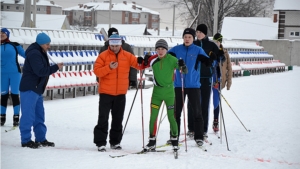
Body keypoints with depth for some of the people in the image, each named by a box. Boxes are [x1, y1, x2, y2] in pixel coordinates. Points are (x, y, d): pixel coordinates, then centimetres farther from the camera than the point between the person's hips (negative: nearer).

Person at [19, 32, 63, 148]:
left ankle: (41, 139, 21)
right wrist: (56, 67, -17)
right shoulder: (34, 54, -17)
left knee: (39, 115, 14)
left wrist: (54, 68, -1)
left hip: (37, 89, 11)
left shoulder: (40, 53, 16)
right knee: (28, 115, -7)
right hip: (29, 89, -11)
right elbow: (40, 71, -23)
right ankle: (26, 140, -2)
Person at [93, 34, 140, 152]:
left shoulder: (127, 56, 4)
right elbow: (96, 71, -10)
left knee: (118, 119, 11)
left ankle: (115, 142, 21)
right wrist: (109, 68, -24)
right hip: (106, 93, -3)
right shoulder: (103, 56, -4)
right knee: (103, 119, -3)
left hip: (120, 94, 3)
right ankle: (100, 143, 2)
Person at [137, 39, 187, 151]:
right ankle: (152, 141, 11)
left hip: (169, 92, -2)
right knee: (153, 117, 2)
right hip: (157, 92, 3)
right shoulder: (153, 59, -2)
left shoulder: (172, 60, -10)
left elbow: (185, 71, -9)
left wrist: (182, 66, -30)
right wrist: (142, 62, -10)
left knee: (171, 117, 2)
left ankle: (174, 139, 19)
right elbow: (143, 66, 12)